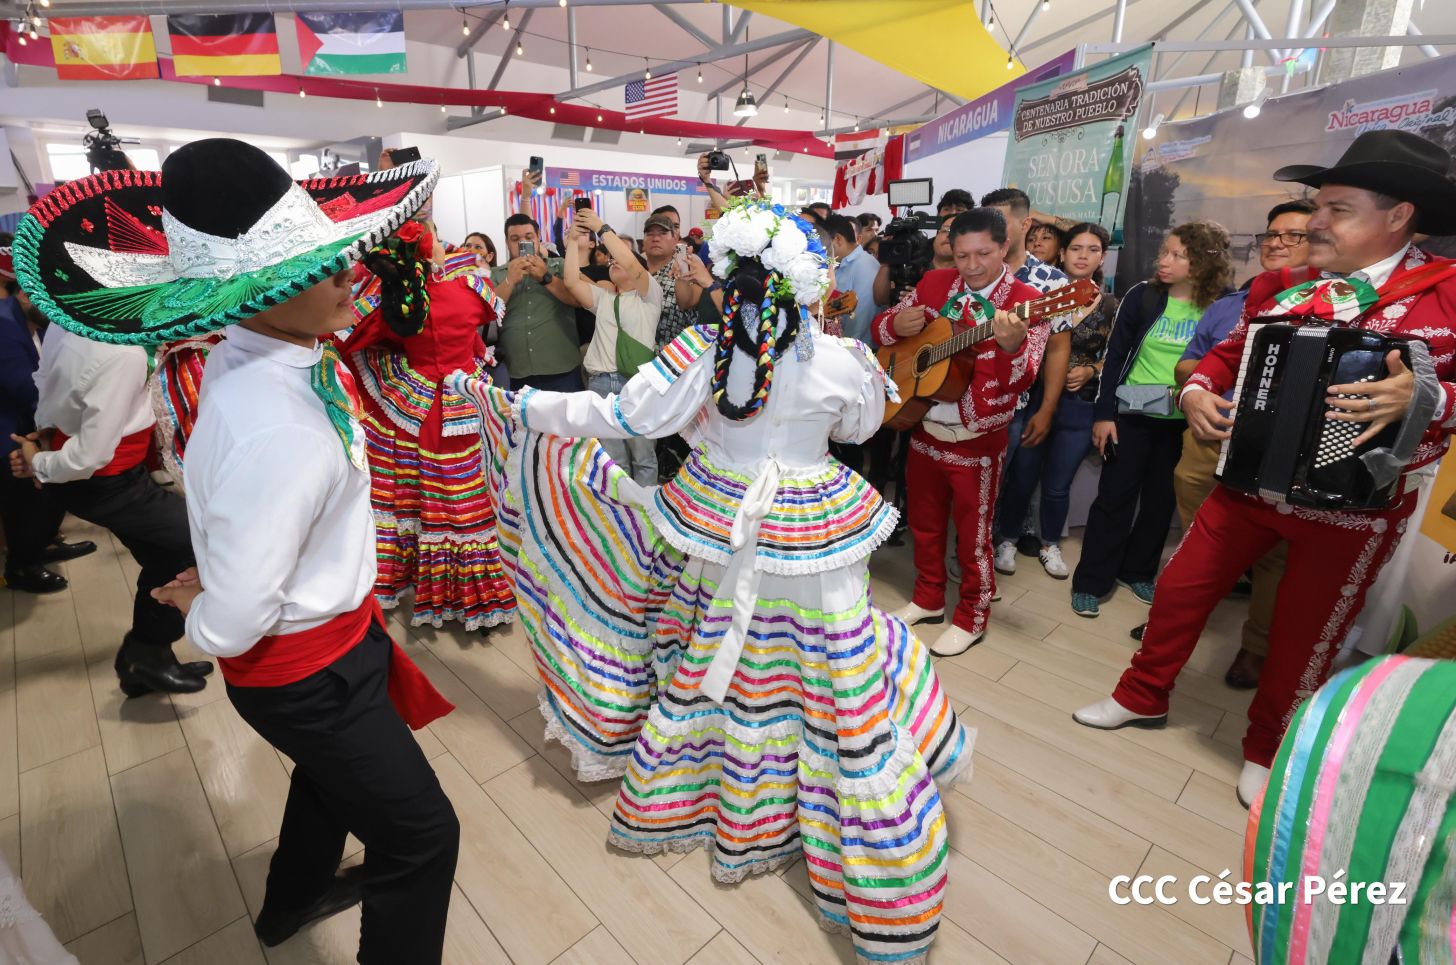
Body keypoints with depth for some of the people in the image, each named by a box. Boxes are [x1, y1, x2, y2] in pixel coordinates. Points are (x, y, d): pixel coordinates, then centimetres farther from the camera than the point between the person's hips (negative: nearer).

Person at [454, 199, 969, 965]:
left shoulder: (701, 352, -14)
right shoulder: (840, 361, -14)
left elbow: (620, 416, -10)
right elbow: (861, 426, 6)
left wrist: (521, 404, 2)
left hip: (717, 525, 2)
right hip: (811, 532, -1)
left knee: (702, 659, 22)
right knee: (842, 679, 12)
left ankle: (676, 787, 48)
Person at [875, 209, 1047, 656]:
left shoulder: (1025, 301, -12)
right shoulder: (934, 283, 3)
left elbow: (1019, 383, -22)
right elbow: (881, 326, 10)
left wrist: (1010, 347, -44)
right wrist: (896, 323, -13)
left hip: (976, 439, -5)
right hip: (924, 428, 5)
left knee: (972, 533, 8)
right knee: (924, 522, 18)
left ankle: (971, 618, 28)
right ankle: (928, 599, 38)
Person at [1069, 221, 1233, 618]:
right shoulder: (1142, 295, -5)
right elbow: (1115, 355, -3)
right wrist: (1103, 413, -7)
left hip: (1183, 421, 2)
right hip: (1133, 413, -1)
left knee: (1161, 500, 12)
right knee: (1115, 497, 1)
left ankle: (1138, 571, 30)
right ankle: (1090, 581, 9)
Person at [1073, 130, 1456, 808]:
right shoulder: (1282, 289, 3)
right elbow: (1230, 353, 13)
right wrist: (1197, 390, -7)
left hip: (1354, 508, -4)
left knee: (1301, 643, 10)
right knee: (1181, 587, 10)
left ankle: (1265, 751, 35)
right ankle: (1142, 696, 32)